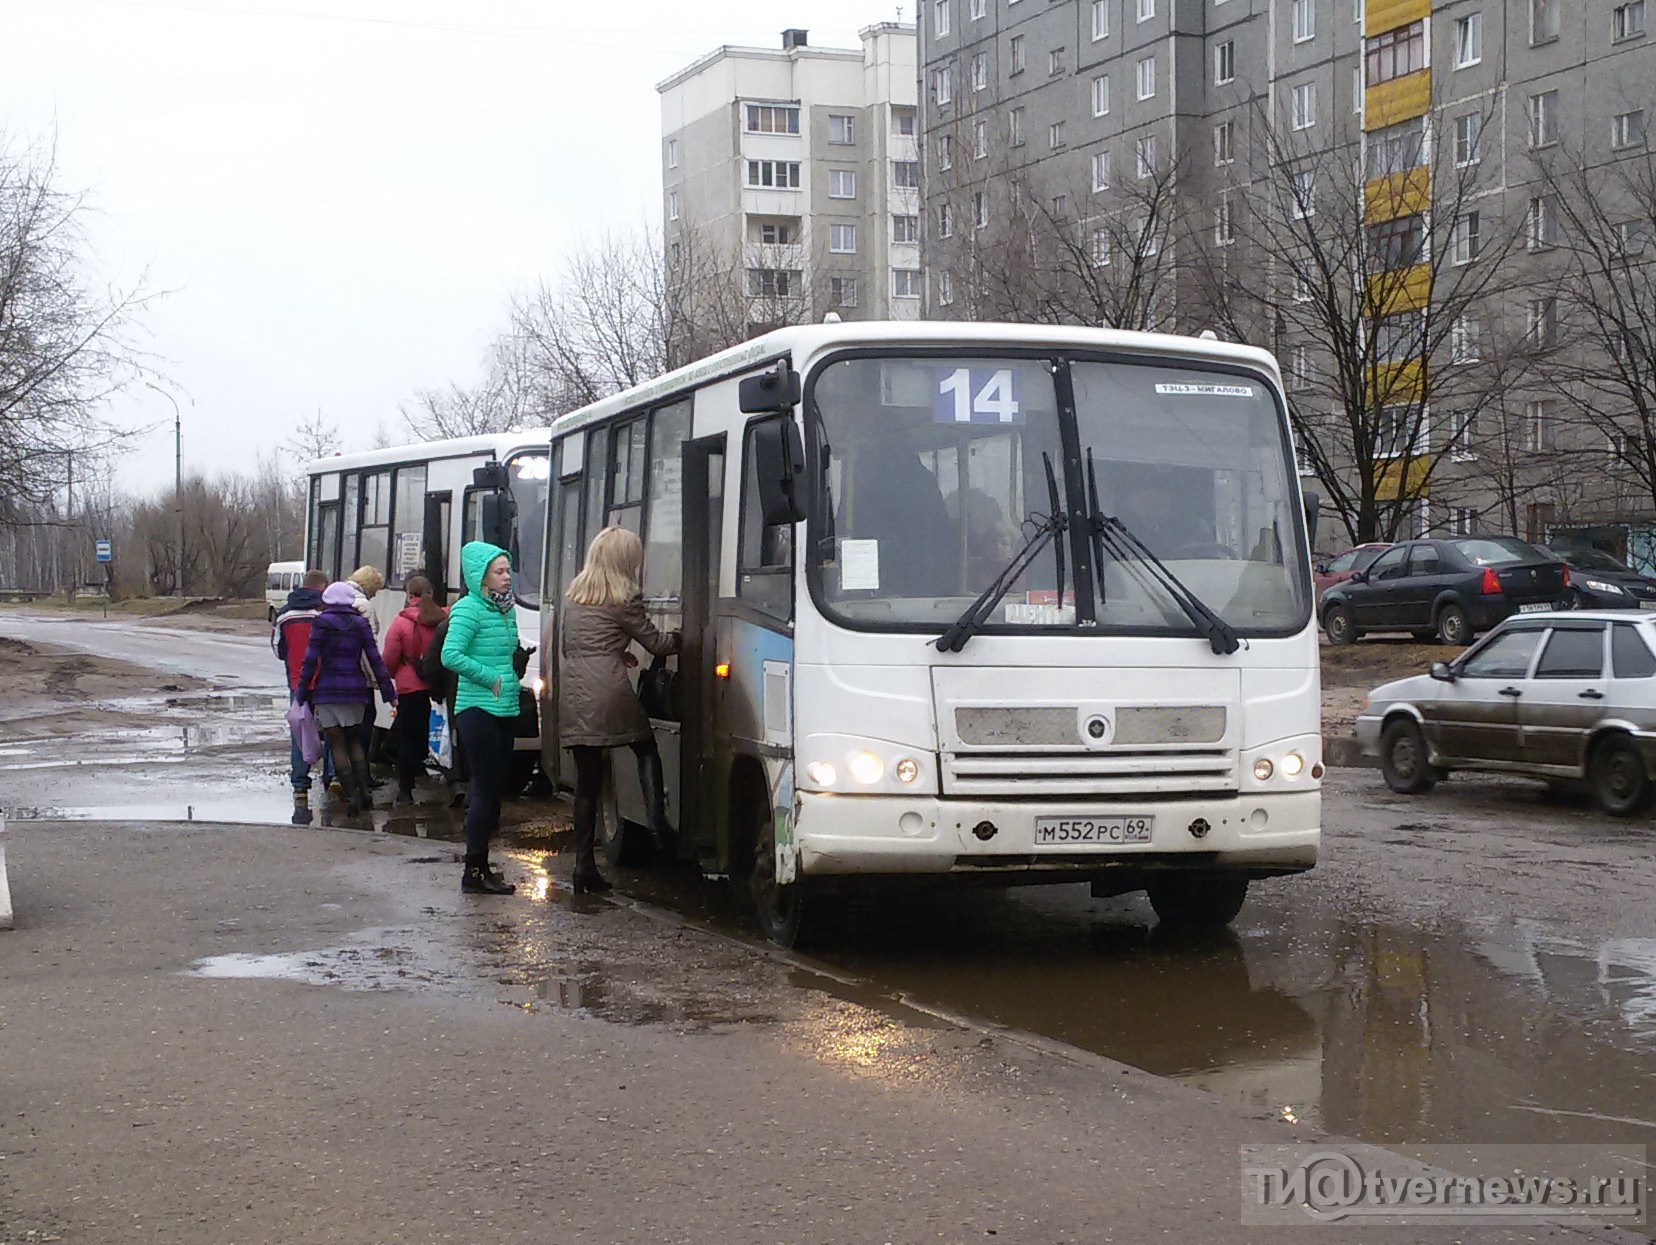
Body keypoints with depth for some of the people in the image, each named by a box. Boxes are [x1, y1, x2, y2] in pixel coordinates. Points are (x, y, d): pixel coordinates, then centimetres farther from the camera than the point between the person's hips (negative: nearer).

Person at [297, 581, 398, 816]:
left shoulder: (322, 623, -5)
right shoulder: (360, 624, 4)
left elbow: (311, 660, -7)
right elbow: (375, 660, 2)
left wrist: (303, 691, -1)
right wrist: (389, 692, 6)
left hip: (327, 690, -3)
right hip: (355, 689, 3)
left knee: (337, 743, 3)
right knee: (355, 739, 17)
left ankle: (351, 794, -7)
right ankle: (364, 789, 4)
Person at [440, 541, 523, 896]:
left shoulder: (506, 609, 12)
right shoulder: (468, 608, -11)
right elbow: (451, 655, -21)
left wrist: (514, 676, 8)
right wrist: (492, 678, -18)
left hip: (503, 708, 8)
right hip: (477, 708, -8)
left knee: (496, 785, 12)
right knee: (487, 788, -7)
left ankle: (480, 863, 21)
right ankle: (475, 872, -1)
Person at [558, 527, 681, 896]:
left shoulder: (574, 593, 17)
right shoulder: (625, 598, -3)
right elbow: (656, 643, 2)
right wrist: (682, 636, 20)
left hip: (571, 693, 5)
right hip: (607, 690, -5)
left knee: (586, 779, 7)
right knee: (646, 749, 16)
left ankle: (584, 865, 6)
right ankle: (658, 825, 0)